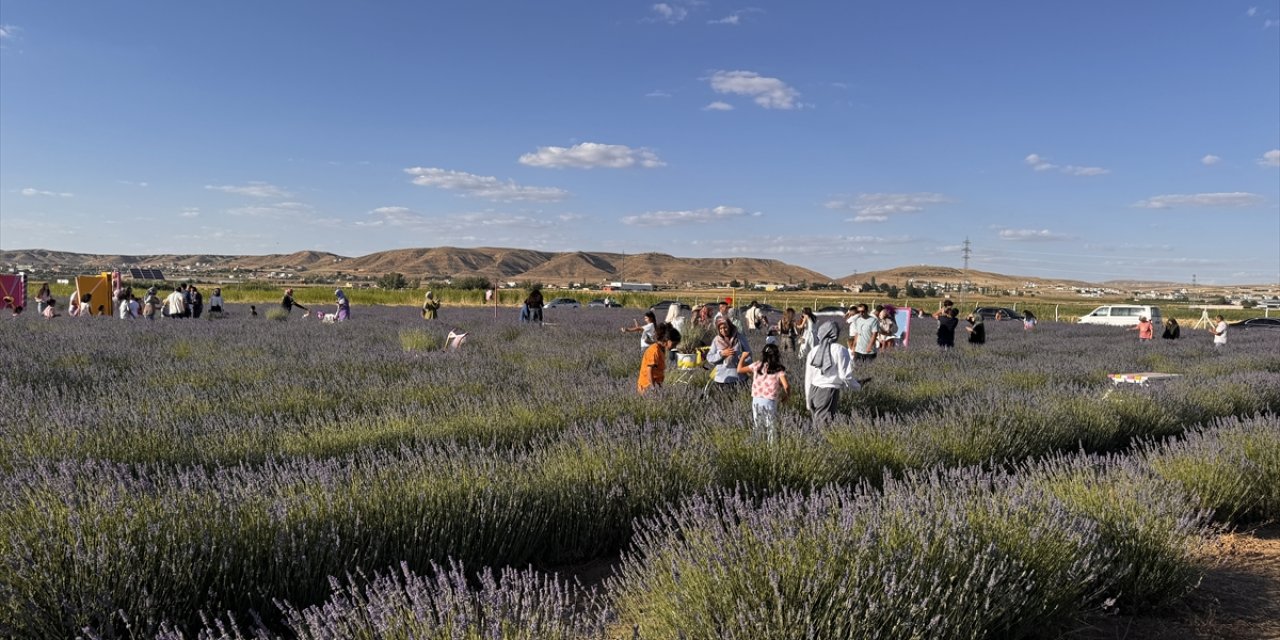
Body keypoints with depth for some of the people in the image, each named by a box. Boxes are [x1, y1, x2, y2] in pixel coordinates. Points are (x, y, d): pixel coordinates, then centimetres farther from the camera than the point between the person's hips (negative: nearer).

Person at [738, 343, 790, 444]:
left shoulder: (757, 366, 4)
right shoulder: (779, 370, -3)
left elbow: (739, 370, 12)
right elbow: (786, 386, -14)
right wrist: (785, 396, 5)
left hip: (756, 401, 3)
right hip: (770, 402, -3)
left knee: (757, 429, 13)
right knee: (771, 429, 3)